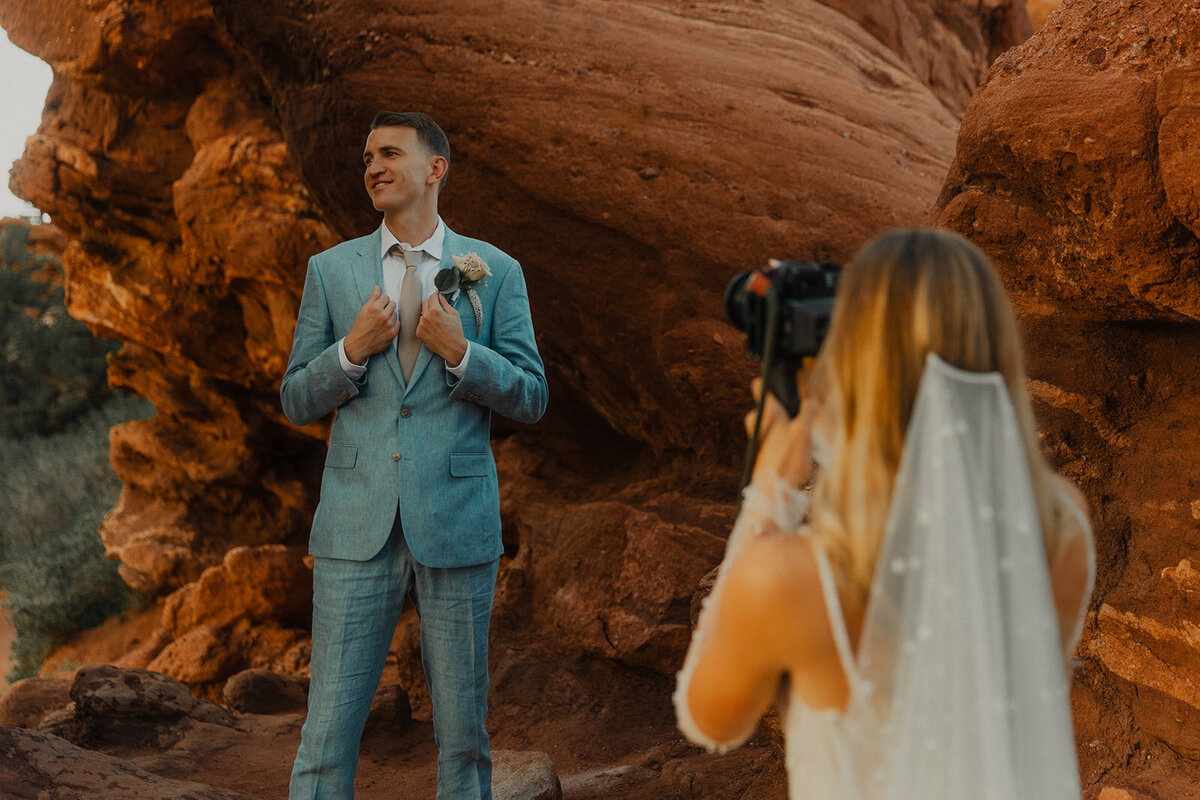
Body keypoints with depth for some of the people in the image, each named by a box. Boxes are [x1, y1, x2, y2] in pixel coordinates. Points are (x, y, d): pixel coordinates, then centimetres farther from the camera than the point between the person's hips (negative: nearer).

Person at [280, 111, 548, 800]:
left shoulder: (494, 271, 5)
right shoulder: (331, 270, 9)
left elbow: (531, 398, 4)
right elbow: (296, 402, 9)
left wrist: (458, 352, -13)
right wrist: (352, 350, -10)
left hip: (457, 523, 0)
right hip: (358, 527, 1)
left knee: (464, 731, 8)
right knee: (329, 730, 0)